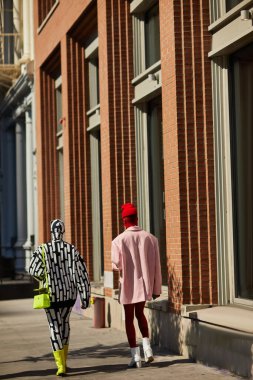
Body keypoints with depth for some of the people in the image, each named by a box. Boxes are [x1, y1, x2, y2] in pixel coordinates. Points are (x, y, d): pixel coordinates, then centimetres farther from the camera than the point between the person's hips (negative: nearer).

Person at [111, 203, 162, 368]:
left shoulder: (119, 240, -13)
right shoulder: (150, 238, -4)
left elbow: (117, 265, -12)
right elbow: (157, 266, -1)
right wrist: (157, 288, 6)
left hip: (128, 285, -3)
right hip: (145, 283, 3)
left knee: (129, 319, 8)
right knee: (140, 313, 24)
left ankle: (135, 356, 7)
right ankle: (147, 346, 11)